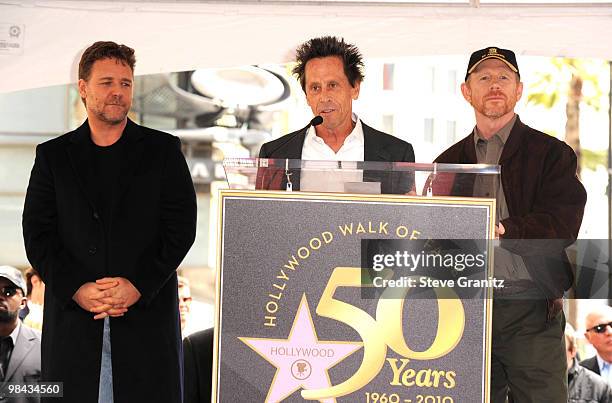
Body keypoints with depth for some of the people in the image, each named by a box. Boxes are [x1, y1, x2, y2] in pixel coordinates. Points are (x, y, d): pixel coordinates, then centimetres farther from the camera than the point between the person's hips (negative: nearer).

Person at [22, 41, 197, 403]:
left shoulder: (163, 150, 8)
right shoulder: (53, 156, 11)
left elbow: (181, 228, 1)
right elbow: (37, 234, 4)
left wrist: (137, 287, -11)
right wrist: (76, 289, -11)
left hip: (148, 313, -1)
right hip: (73, 315, 1)